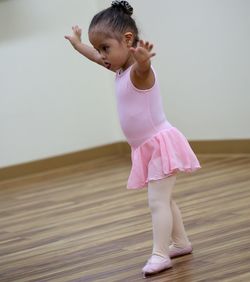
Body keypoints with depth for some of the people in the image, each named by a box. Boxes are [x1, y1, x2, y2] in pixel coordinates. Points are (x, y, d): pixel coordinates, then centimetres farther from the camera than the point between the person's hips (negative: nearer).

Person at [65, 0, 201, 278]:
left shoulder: (139, 71, -21)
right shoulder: (120, 69, 8)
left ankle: (160, 254, -16)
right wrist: (78, 43, 43)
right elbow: (96, 57, 29)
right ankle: (181, 243, 29)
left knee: (157, 201, -14)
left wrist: (143, 58, -70)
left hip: (161, 143, -10)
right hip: (147, 148, 10)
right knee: (163, 200, 18)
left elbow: (143, 66, -47)